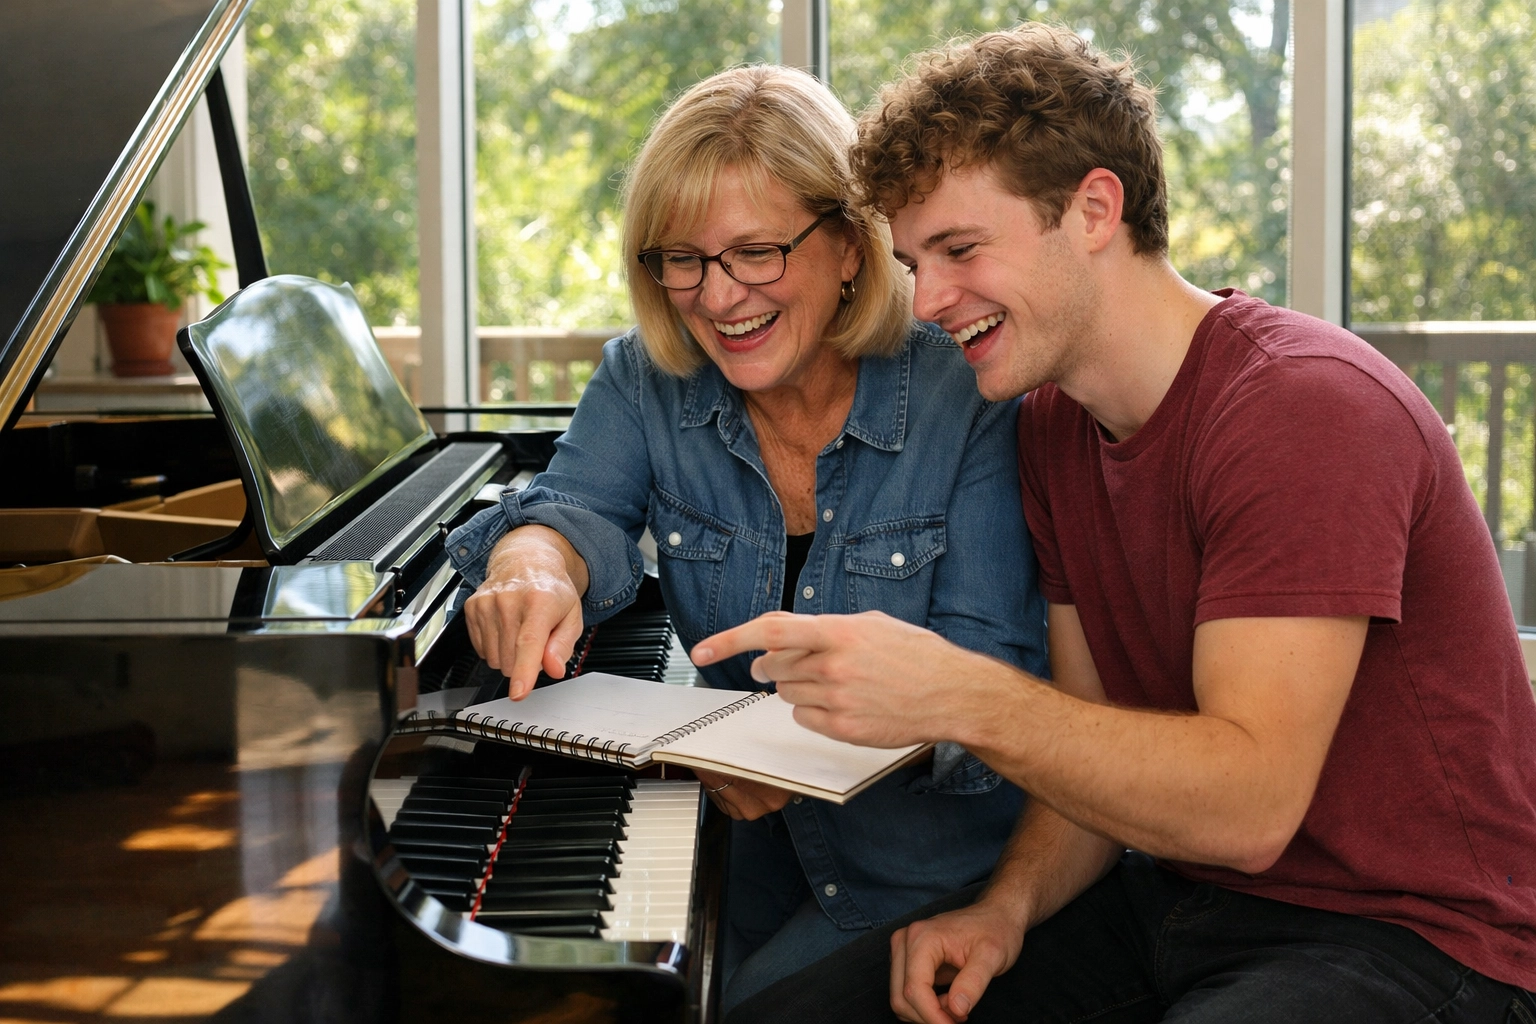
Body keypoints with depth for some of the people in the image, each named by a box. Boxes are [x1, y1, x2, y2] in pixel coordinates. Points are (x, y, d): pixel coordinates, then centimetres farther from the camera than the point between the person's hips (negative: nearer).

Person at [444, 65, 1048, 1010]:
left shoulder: (967, 395, -13)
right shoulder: (647, 382, 2)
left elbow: (985, 675, -18)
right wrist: (537, 560, -37)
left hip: (939, 867, -4)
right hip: (755, 851, 4)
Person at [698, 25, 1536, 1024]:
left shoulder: (1306, 408, -20)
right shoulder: (1052, 419, 7)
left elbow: (1251, 802, -27)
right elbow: (1100, 745, 10)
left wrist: (959, 696, -35)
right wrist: (1008, 904, -8)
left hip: (1407, 939, -7)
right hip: (1178, 900, 8)